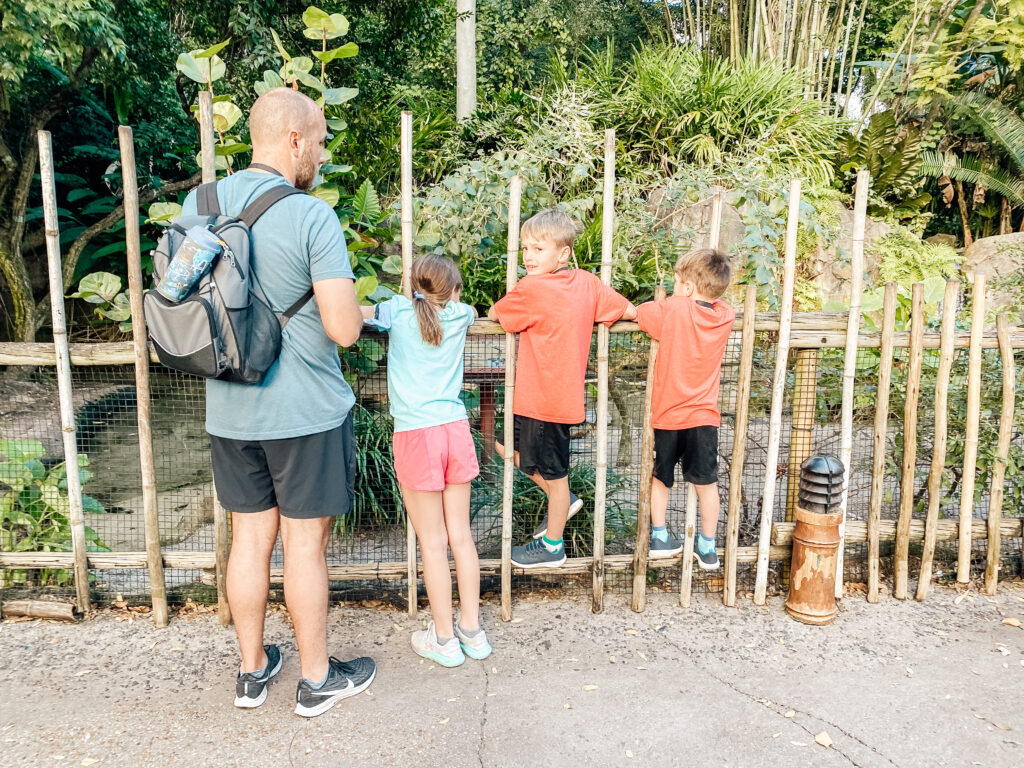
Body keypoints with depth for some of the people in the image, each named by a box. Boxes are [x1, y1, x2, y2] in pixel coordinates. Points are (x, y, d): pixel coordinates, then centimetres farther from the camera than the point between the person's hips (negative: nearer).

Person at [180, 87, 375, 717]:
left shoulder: (197, 205, 2)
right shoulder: (313, 217, -17)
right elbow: (344, 328, -22)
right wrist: (360, 311, 0)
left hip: (229, 410, 6)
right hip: (305, 411, -5)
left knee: (249, 537, 17)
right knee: (305, 544, 8)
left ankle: (253, 671, 33)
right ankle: (317, 679, 27)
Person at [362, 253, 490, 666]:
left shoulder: (399, 310, 0)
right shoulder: (459, 316, 9)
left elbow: (358, 313, 14)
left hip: (416, 434, -3)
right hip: (455, 429, 4)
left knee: (433, 544, 4)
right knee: (461, 536, 12)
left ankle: (444, 639, 17)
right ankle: (472, 630, 24)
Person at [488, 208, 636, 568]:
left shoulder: (531, 288, -20)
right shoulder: (587, 282, -1)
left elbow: (493, 315, -4)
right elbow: (630, 311, 6)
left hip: (546, 401, -8)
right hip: (562, 395, 8)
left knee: (554, 476, 9)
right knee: (508, 446, 23)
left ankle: (552, 546, 28)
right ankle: (563, 501, 35)